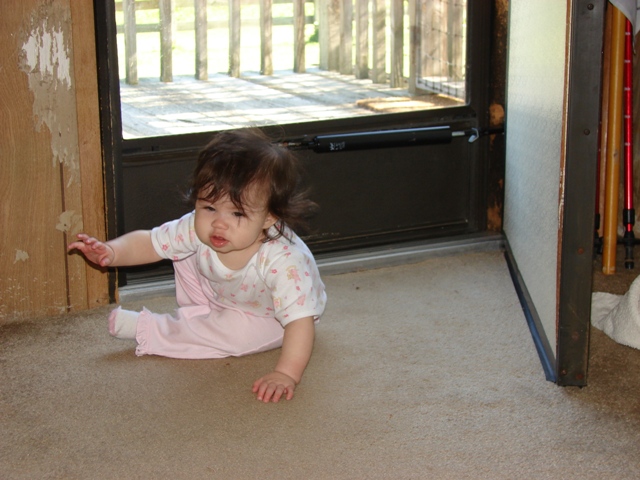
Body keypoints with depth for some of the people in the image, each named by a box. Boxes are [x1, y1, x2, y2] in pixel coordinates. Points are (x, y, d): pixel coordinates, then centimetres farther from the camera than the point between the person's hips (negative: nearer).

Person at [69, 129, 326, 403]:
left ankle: (150, 331, -12)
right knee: (183, 253, -4)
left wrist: (286, 374, -55)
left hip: (268, 317, -5)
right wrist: (110, 252, -37)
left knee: (241, 334, -30)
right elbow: (148, 242, -18)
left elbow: (300, 319, -46)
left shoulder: (282, 260, -45)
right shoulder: (198, 229, -30)